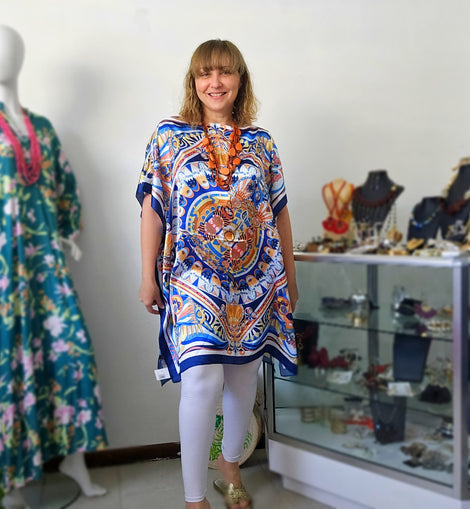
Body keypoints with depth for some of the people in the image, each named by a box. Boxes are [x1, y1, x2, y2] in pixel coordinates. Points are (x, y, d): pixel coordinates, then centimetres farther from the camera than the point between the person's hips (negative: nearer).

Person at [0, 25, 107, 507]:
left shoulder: (41, 128, 13)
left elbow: (65, 186, 19)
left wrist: (69, 234, 14)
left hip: (45, 259, 5)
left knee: (67, 347, 4)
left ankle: (73, 456, 21)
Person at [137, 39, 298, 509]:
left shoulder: (261, 142, 9)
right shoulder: (168, 135, 3)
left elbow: (279, 211, 12)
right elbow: (153, 207, 1)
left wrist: (289, 275, 12)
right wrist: (148, 276, -2)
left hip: (255, 277, 3)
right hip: (193, 277, -3)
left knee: (244, 374, 12)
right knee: (202, 379, -12)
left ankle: (230, 465, 35)